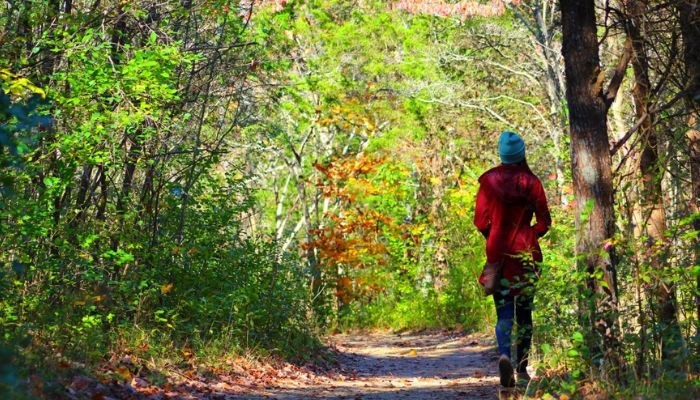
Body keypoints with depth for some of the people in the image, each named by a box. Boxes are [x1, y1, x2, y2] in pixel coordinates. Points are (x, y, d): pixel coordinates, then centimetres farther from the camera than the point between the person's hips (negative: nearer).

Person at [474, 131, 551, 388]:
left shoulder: (489, 180, -4)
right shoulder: (532, 182, -3)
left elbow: (481, 221, -3)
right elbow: (544, 222, -1)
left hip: (498, 252, -1)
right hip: (526, 253, 1)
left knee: (504, 310, 1)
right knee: (524, 312, 12)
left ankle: (504, 355, -25)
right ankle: (522, 368, 15)